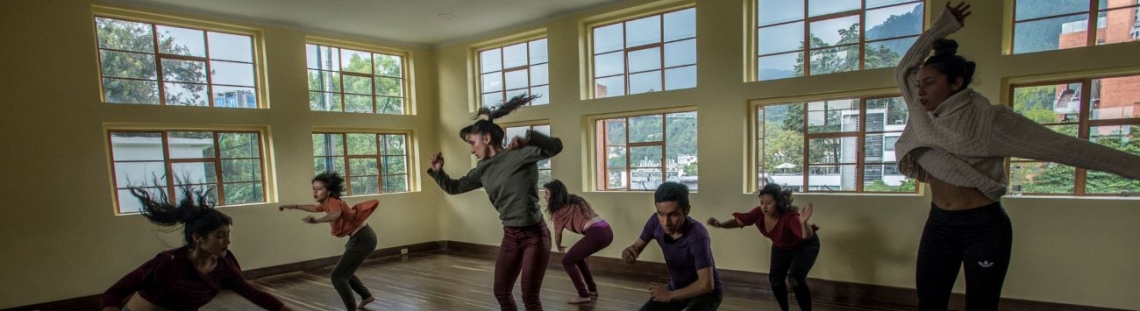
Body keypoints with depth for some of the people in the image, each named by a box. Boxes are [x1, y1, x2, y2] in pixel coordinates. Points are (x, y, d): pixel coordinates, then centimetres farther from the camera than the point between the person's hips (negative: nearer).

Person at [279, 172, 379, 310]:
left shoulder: (333, 202, -22)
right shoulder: (327, 203, 7)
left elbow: (335, 215, -48)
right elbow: (315, 208, 33)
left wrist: (317, 220, -65)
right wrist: (294, 206, 36)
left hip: (363, 239, -10)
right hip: (358, 238, 10)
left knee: (337, 276, -5)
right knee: (343, 271, 25)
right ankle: (366, 296, 40)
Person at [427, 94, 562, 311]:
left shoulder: (520, 155, -14)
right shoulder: (483, 170, 6)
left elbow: (556, 147, -24)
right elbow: (454, 187, 15)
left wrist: (528, 139, -38)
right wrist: (437, 171, 0)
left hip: (534, 235, -7)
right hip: (510, 237, 7)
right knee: (501, 293, 15)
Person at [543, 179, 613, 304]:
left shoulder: (560, 210, 3)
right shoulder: (574, 200, 23)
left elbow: (558, 234, 16)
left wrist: (559, 247, 36)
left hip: (596, 234, -9)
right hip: (607, 231, 9)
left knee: (567, 261, 8)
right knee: (577, 256, 27)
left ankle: (583, 295, 7)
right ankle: (592, 290, 30)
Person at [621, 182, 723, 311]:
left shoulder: (697, 235, -38)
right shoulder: (655, 221, -19)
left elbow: (706, 285, -40)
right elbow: (637, 247, -5)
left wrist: (670, 295, -29)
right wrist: (629, 252, -30)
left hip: (706, 293, -6)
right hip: (677, 288, 6)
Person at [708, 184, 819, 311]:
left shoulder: (790, 216, -42)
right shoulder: (759, 213, -29)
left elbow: (807, 236, -54)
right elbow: (739, 221, -14)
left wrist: (804, 223, -76)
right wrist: (720, 224, -30)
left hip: (805, 245, -5)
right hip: (781, 246, 5)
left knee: (795, 278, -22)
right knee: (775, 279, -1)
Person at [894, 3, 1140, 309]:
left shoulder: (989, 119, -12)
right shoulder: (923, 115, 2)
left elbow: (1062, 146, -10)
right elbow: (904, 69, 12)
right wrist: (941, 27, 12)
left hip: (984, 228, -4)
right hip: (938, 225, 5)